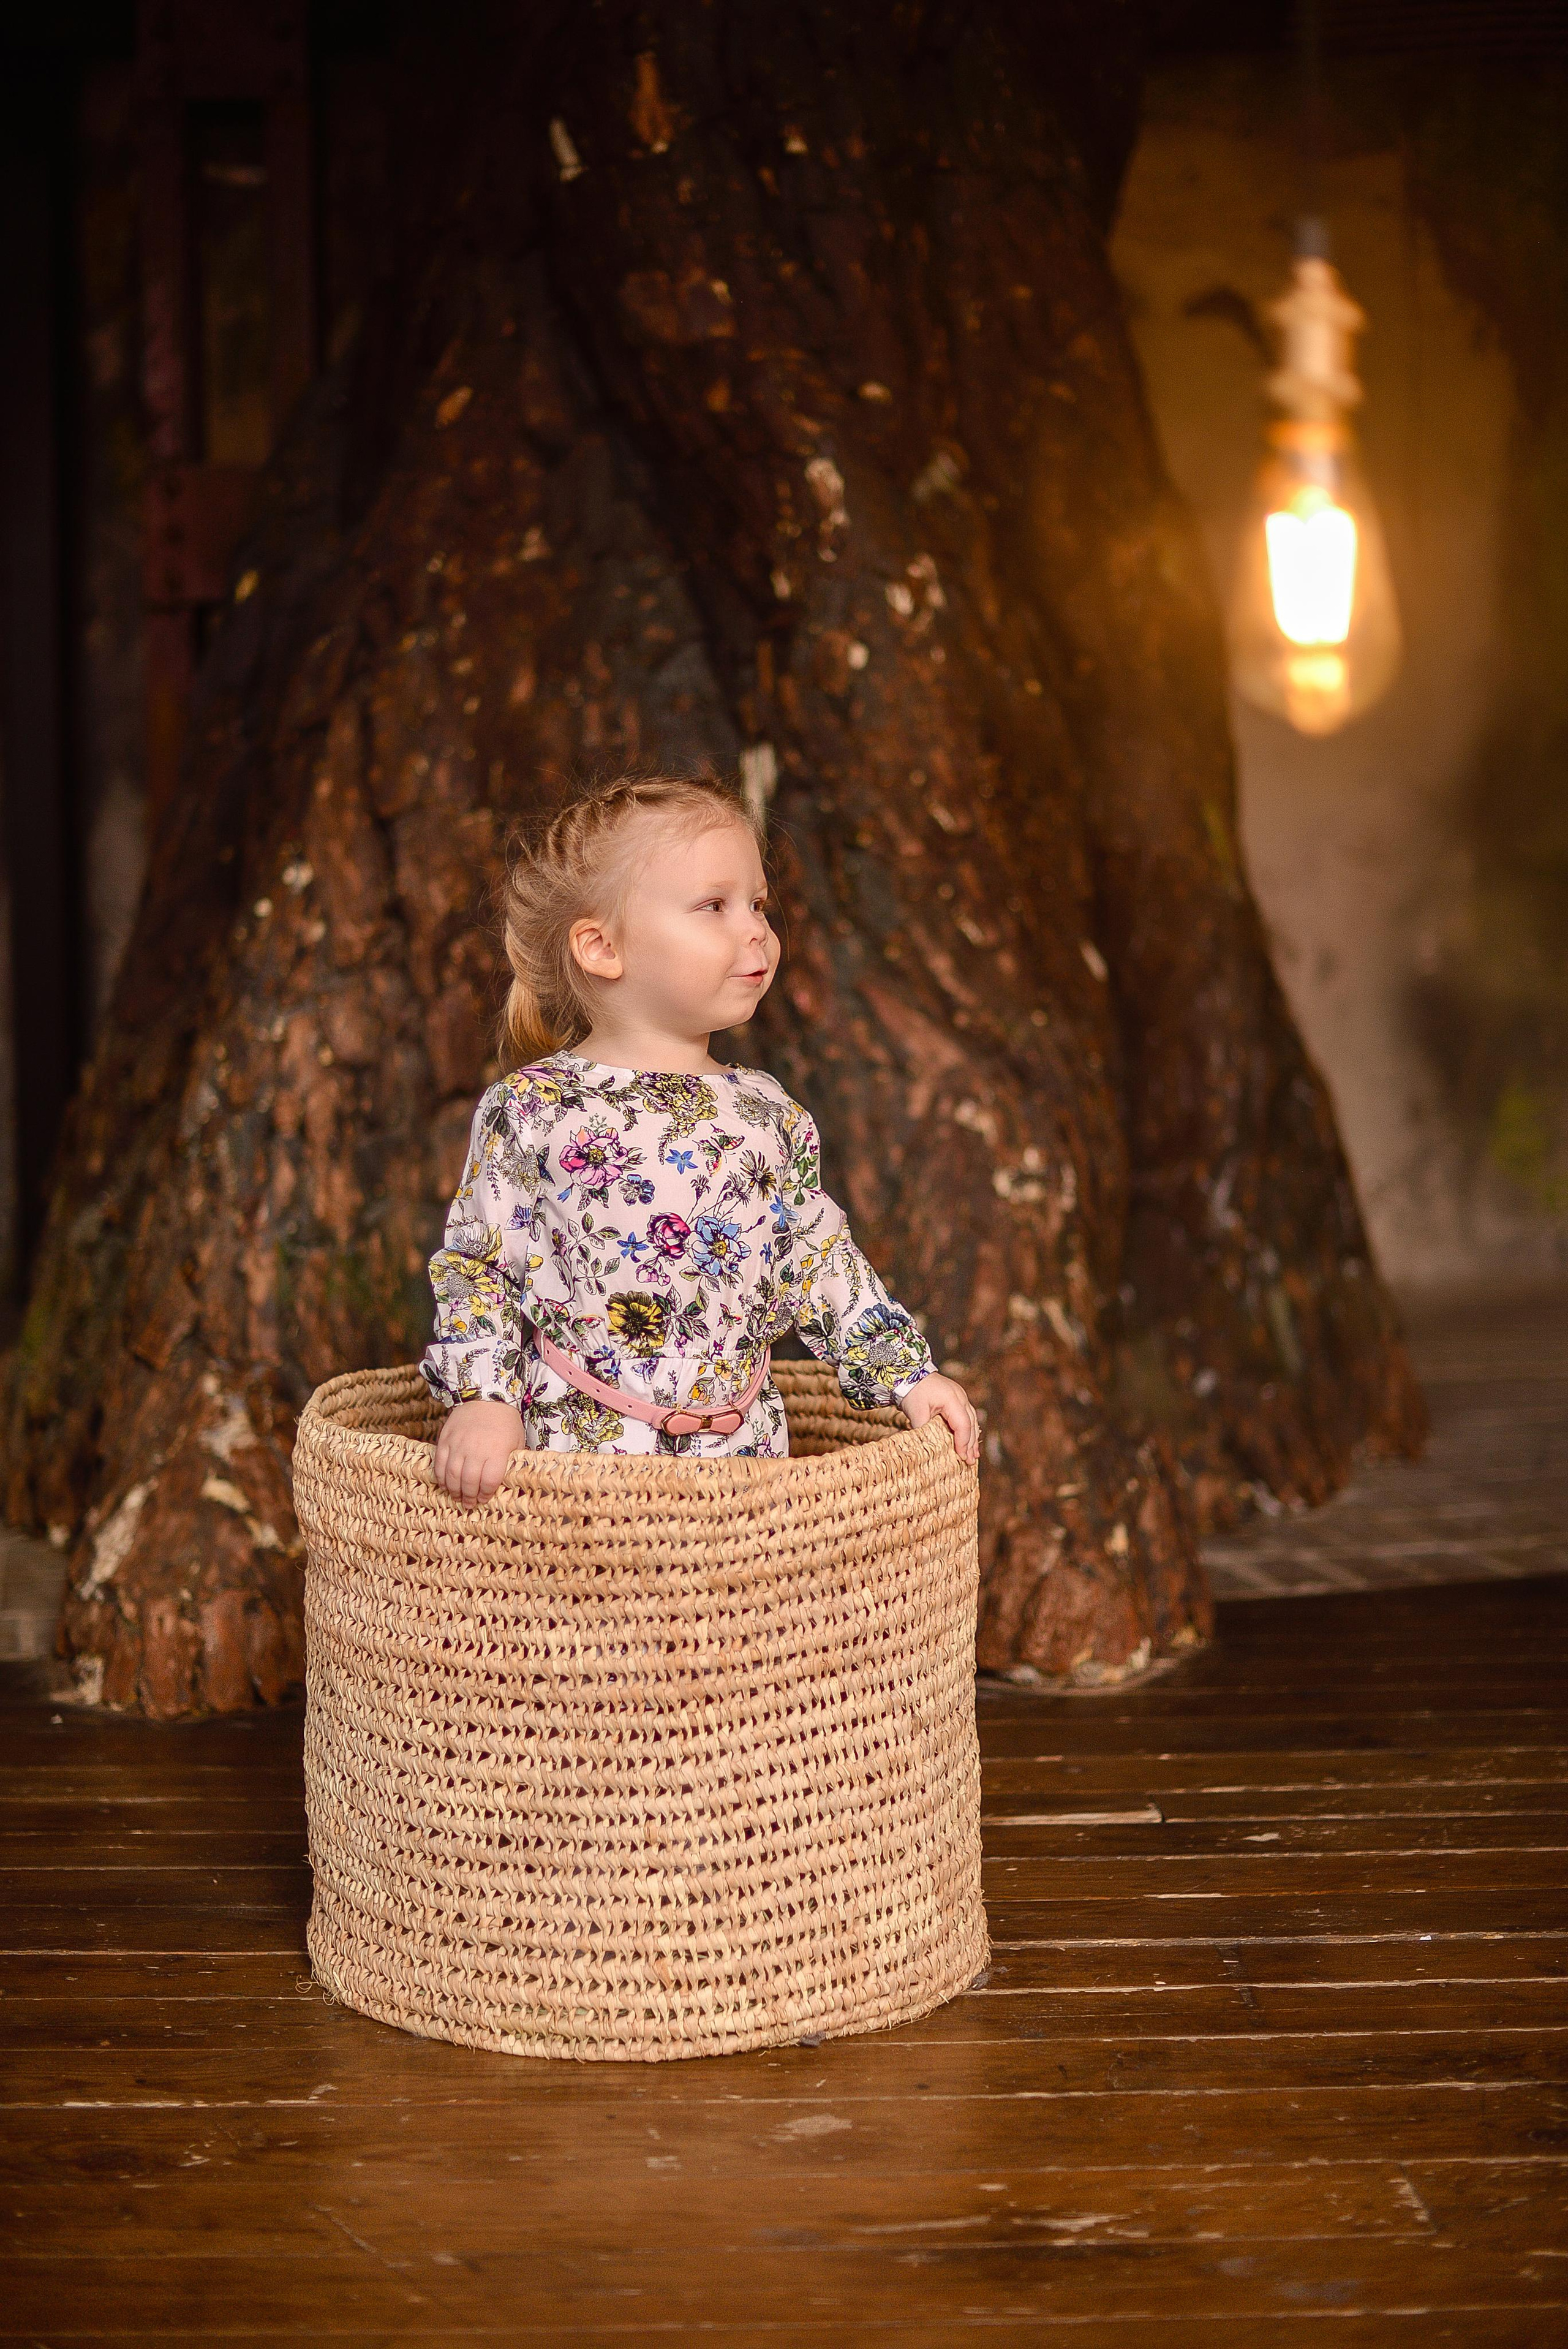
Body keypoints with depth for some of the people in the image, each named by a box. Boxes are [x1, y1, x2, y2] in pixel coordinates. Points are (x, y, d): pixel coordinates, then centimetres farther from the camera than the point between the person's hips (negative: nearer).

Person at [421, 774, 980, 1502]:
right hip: (572, 1444, -3)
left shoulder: (770, 1115, 8)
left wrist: (908, 1375, 11)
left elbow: (821, 1266, 15)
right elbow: (477, 1264, -1)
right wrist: (481, 1399, -12)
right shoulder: (531, 1109, -4)